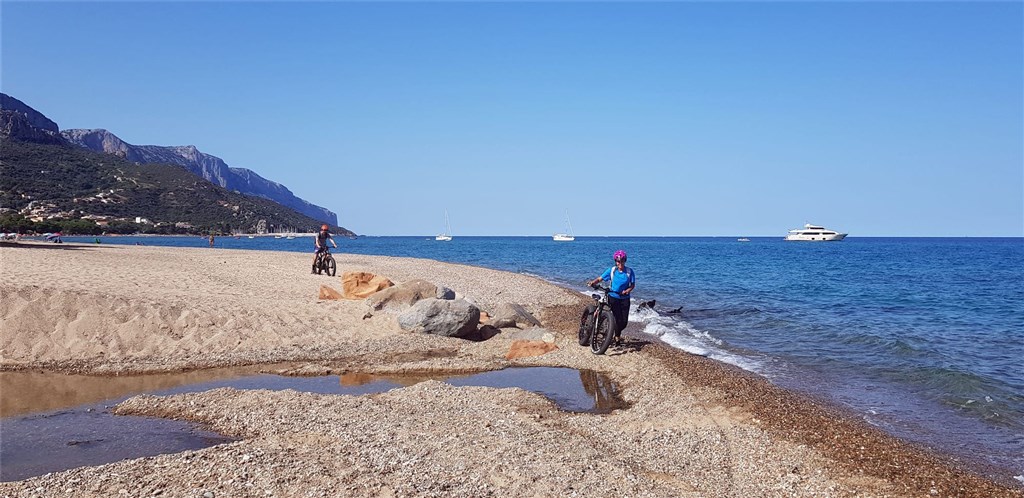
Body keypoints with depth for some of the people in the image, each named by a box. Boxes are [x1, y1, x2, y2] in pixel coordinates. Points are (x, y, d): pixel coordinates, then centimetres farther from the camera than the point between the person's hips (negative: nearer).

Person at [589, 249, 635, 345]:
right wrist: (593, 282, -26)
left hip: (624, 298, 2)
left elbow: (633, 284, -1)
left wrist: (628, 290, -21)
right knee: (618, 319, -11)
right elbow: (600, 278, -6)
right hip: (613, 297, -1)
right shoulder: (612, 270, -5)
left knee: (625, 321, 0)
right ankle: (617, 337, 13)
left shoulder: (629, 271, -5)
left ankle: (617, 332, 31)